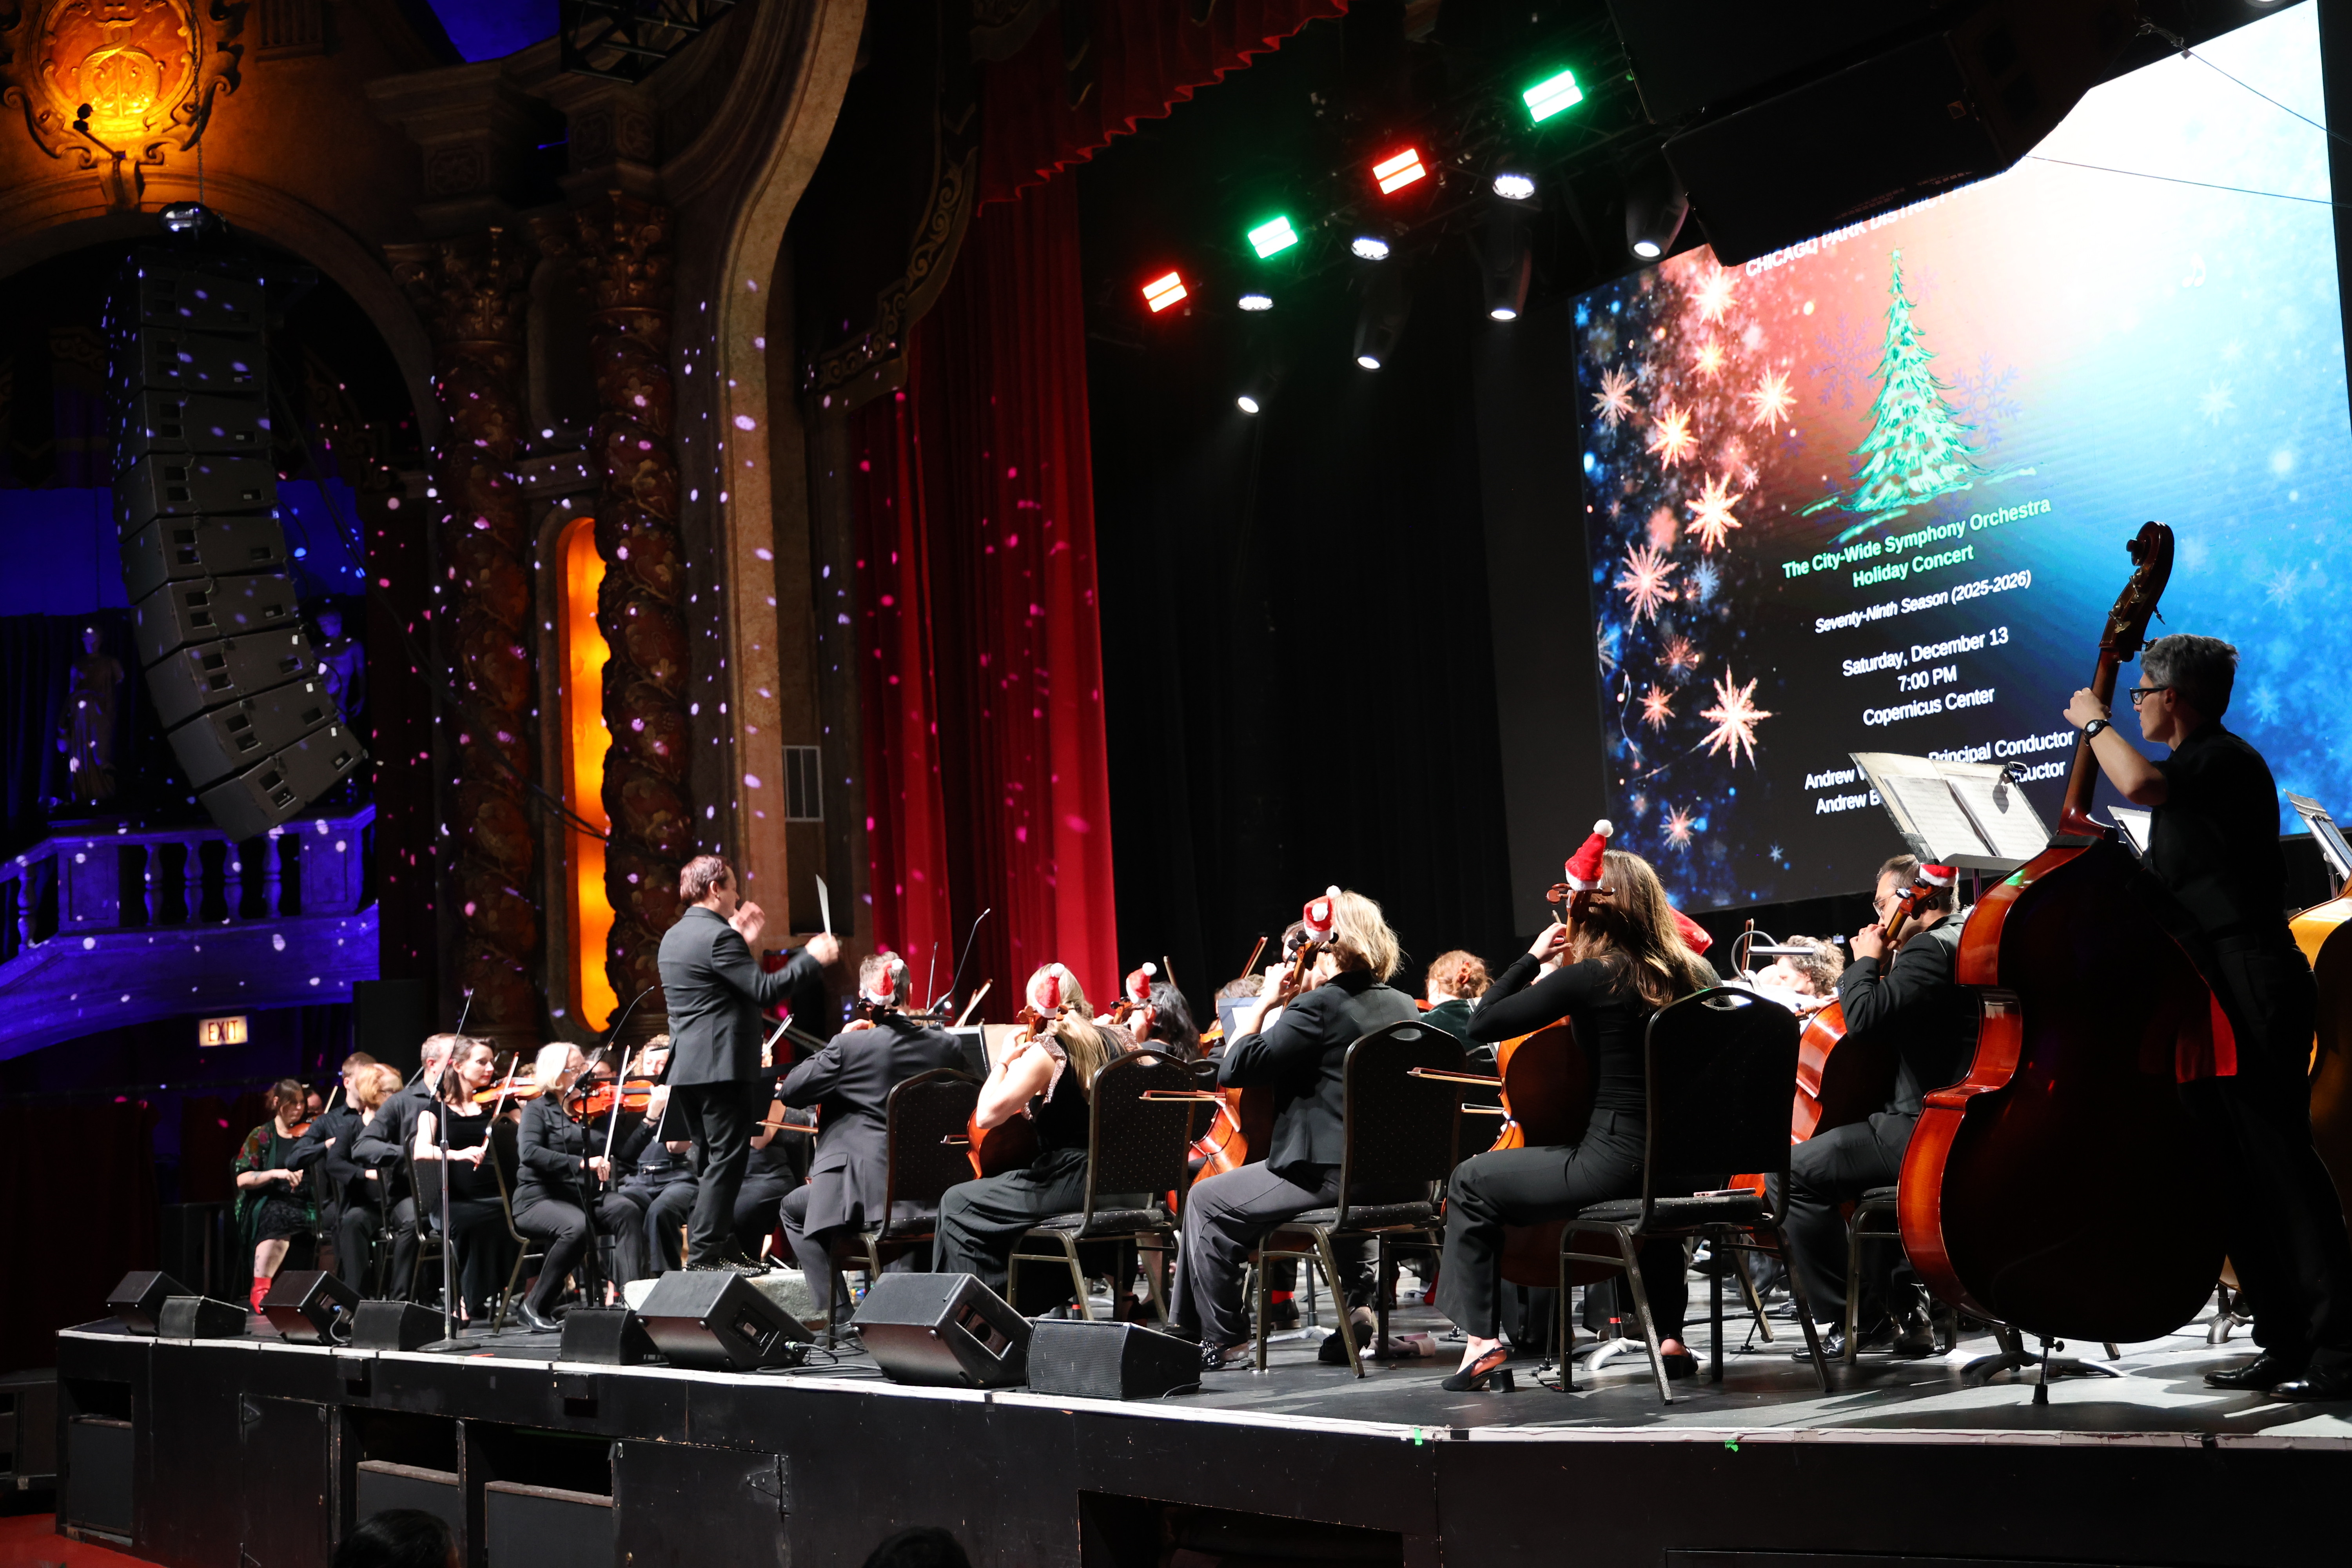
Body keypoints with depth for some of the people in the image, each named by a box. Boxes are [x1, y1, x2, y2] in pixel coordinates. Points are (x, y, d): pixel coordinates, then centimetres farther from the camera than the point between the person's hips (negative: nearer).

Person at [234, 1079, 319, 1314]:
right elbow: (242, 1180, 1)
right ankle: (260, 1289, -31)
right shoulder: (261, 1137, 11)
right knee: (276, 1216, -35)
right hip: (268, 1204, -2)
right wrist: (276, 1174, -13)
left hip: (304, 1206, 2)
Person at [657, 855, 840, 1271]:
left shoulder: (673, 938, 15)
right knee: (727, 1159, -6)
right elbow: (765, 991, -18)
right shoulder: (718, 936, -14)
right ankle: (705, 1254, -8)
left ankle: (722, 1247, 17)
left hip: (686, 1069, 10)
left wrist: (743, 943, 23)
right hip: (721, 1066, -10)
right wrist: (811, 957, -8)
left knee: (713, 1159, 14)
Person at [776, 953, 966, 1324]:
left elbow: (791, 1092, -6)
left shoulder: (850, 1045, -13)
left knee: (794, 1209, 25)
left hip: (864, 1189, -5)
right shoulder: (946, 1046, -2)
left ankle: (840, 1317, 13)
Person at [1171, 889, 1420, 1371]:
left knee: (1206, 1202, 10)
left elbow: (1234, 1068, -14)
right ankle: (1359, 1300, 27)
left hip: (1327, 1177, -8)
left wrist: (1265, 1002, -3)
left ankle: (1221, 1339, 14)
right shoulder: (1404, 1007, 8)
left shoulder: (1318, 1006, -15)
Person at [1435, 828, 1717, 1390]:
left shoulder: (1590, 977, -12)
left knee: (1471, 1183, 12)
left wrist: (1533, 955, 3)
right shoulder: (1697, 975, 6)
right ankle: (1670, 1336, 38)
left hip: (1614, 1164, -7)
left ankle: (1482, 1338, 7)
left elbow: (1484, 1023, -8)